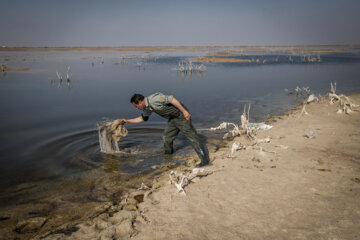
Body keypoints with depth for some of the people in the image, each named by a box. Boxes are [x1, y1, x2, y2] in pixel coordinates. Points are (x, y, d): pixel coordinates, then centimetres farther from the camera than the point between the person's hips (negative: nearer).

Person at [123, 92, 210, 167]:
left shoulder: (154, 98, -24)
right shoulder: (147, 108, 7)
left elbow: (172, 99, -26)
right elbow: (142, 118, 25)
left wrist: (184, 111, -25)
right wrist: (128, 121, 27)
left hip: (181, 115, -9)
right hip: (172, 118, 9)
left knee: (191, 136, -10)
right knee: (167, 137, 16)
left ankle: (205, 159, -9)